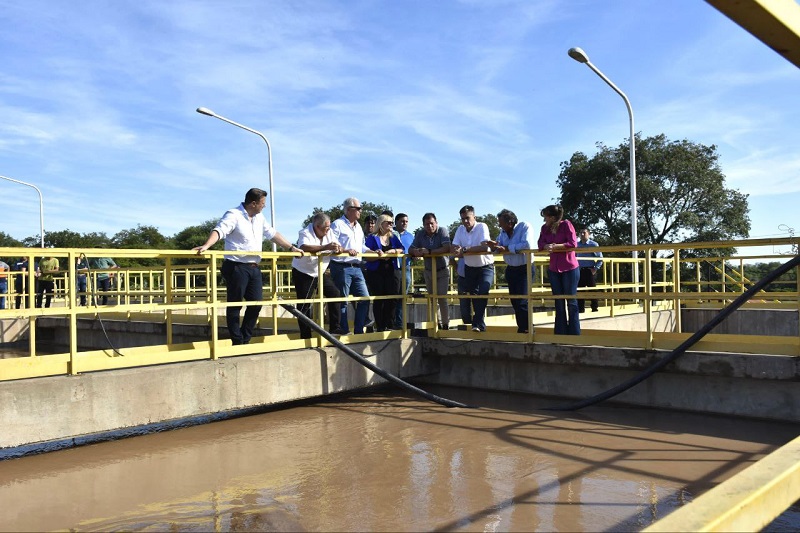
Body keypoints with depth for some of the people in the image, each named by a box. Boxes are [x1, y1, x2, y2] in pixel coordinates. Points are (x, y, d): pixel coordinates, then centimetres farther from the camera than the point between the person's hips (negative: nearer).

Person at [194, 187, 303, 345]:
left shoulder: (259, 218, 15)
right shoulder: (233, 215, -10)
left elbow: (273, 234, 23)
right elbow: (219, 230, -24)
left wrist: (291, 247, 22)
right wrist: (206, 246, -41)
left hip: (254, 267, 8)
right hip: (236, 267, -8)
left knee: (256, 303, 7)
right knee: (235, 305, 0)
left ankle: (245, 340, 20)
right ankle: (237, 342, 8)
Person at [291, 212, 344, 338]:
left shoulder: (328, 233, 0)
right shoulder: (305, 233, -22)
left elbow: (337, 249, 3)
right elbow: (304, 247, -43)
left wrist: (339, 249, -24)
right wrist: (326, 247, -47)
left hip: (320, 273, 7)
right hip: (303, 274, -6)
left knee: (335, 294, -2)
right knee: (304, 305, -3)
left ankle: (335, 329, 6)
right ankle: (306, 336, 7)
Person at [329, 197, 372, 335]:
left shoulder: (358, 227, 21)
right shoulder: (337, 225, -5)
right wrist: (346, 251, -27)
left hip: (356, 268, 8)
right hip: (341, 267, -8)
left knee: (365, 298, 5)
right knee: (343, 301, -2)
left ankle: (359, 330, 15)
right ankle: (344, 332, 6)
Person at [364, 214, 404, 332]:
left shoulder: (393, 237, 16)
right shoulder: (372, 238, 0)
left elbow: (400, 250, 3)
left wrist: (390, 252, -12)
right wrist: (379, 256, -22)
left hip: (392, 272, 4)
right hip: (376, 272, -4)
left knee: (392, 299, 0)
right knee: (379, 300, 0)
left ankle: (389, 325, 9)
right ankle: (380, 327, 6)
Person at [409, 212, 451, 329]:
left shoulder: (442, 231, -16)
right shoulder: (420, 234, -4)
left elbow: (447, 249, -30)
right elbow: (411, 249, -6)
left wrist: (429, 252, -32)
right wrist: (416, 252, -31)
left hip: (442, 271, -4)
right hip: (428, 271, 5)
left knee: (442, 298, -10)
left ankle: (446, 324, -1)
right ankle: (437, 323, 22)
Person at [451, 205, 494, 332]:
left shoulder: (482, 227, -16)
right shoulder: (460, 229, 0)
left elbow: (484, 247, -29)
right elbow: (454, 247, -5)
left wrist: (464, 249, -30)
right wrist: (458, 251, -29)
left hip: (485, 266, -5)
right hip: (469, 267, 5)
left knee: (483, 292, -21)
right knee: (473, 295, 8)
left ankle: (477, 324, -16)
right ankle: (480, 325, 19)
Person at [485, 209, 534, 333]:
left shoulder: (524, 227, -14)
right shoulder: (503, 231, 6)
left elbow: (526, 245, -28)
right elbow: (498, 245, 7)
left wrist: (506, 248, -21)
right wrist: (494, 245, -18)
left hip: (524, 268, -7)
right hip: (511, 269, 7)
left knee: (522, 301, -13)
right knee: (514, 301, 12)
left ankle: (526, 330, 0)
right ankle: (521, 328, 24)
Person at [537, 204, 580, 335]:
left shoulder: (566, 224, -11)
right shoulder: (545, 228, 4)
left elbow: (573, 244, -18)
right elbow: (541, 244, -3)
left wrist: (555, 246, -24)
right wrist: (546, 246, -24)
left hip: (569, 268, -5)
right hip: (554, 269, 5)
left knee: (571, 302, 0)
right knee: (558, 303, 9)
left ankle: (574, 333, 6)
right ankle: (560, 332, 15)